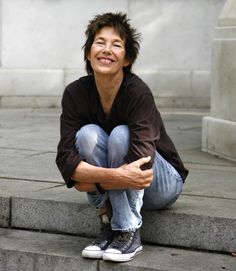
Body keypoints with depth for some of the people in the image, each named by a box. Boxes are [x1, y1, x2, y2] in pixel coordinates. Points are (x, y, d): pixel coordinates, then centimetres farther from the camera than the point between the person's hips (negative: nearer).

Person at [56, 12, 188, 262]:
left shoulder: (138, 92, -26)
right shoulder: (76, 93, -14)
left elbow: (140, 166, -34)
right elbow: (65, 157, -24)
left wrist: (92, 180, -28)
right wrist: (112, 176, -40)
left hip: (161, 185, -3)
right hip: (116, 190, 3)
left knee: (120, 135, -31)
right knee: (88, 134, -25)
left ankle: (129, 234, -22)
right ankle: (108, 227, -16)